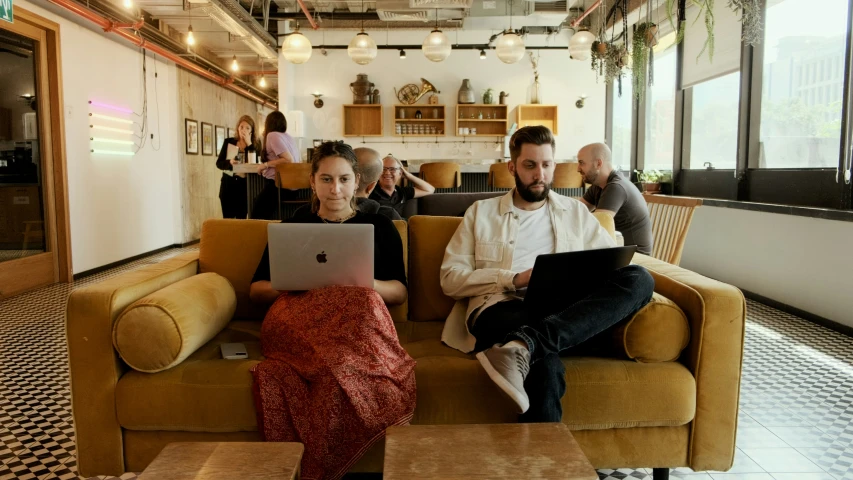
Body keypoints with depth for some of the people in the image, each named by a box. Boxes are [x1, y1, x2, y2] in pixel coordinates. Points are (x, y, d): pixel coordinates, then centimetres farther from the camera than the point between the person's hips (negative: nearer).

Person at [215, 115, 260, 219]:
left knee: (241, 219, -1)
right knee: (227, 219, 0)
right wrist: (229, 162, -17)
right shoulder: (229, 142, 7)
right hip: (228, 184, 1)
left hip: (245, 185, -1)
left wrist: (249, 144, -11)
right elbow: (219, 163, 4)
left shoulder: (256, 145, 4)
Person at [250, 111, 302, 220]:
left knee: (257, 218, -3)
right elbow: (299, 161, 25)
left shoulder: (273, 135, -7)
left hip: (278, 185, -9)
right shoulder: (289, 137, 17)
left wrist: (266, 165, -11)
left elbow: (289, 160, -19)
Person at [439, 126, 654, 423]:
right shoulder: (481, 212, 17)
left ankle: (525, 345, -43)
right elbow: (450, 279, 7)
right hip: (502, 308, -4)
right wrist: (514, 279, -8)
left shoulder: (576, 212, 24)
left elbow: (615, 262, 16)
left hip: (565, 311, 4)